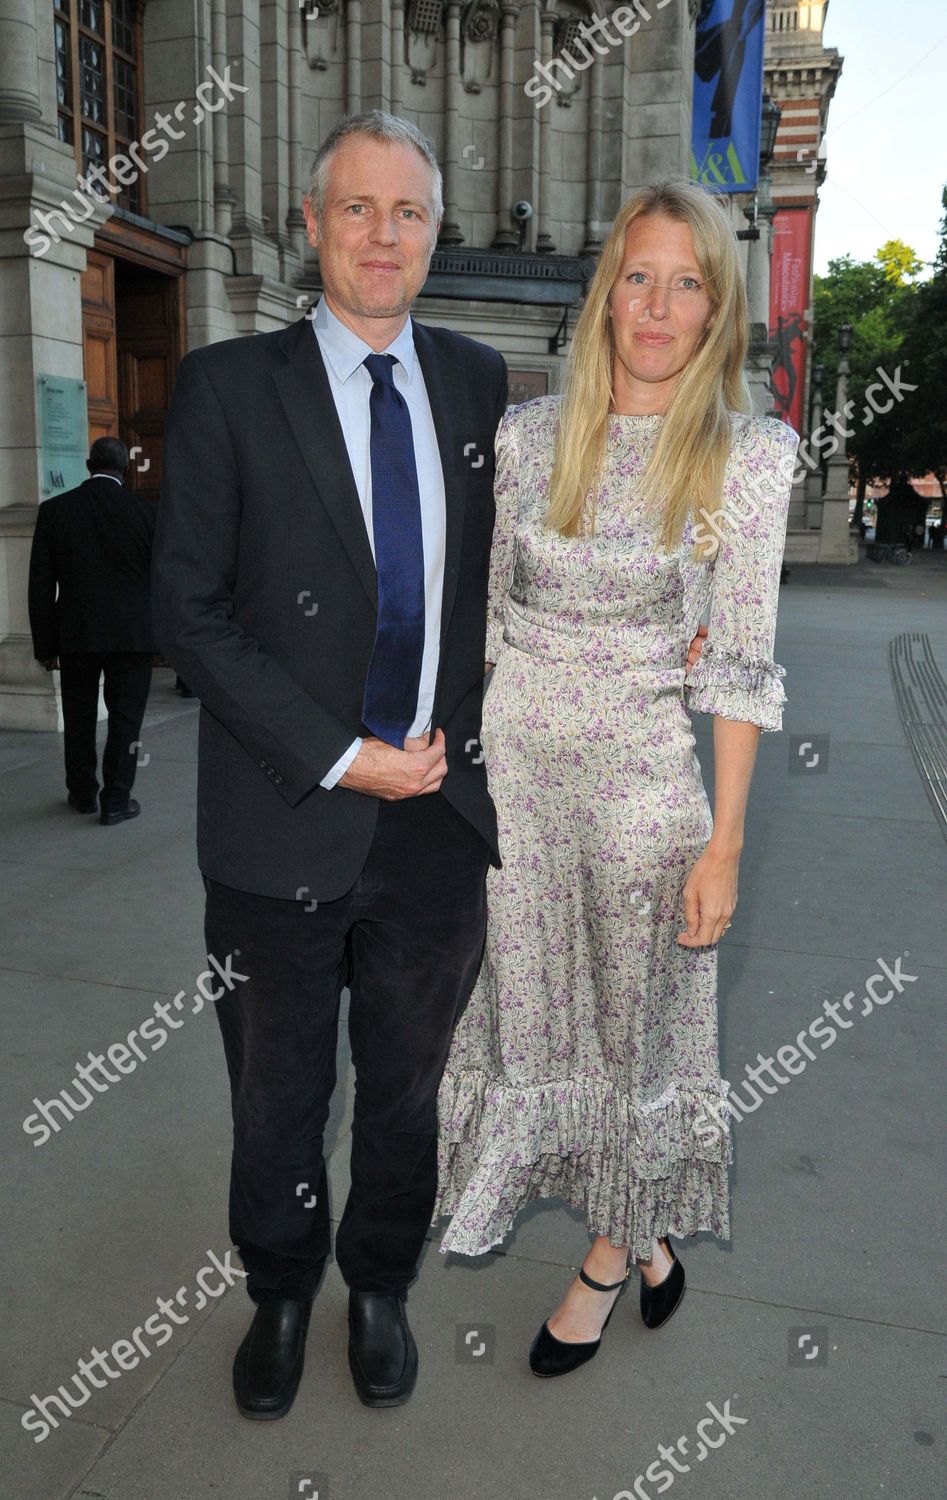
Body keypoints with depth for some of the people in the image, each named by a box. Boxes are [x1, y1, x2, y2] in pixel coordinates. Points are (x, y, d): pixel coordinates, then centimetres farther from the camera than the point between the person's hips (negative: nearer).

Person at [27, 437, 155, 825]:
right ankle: (116, 800, 8)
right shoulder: (144, 511, -6)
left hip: (75, 633, 2)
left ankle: (83, 793, 27)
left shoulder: (54, 510, -2)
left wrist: (45, 644, 5)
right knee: (125, 717, 6)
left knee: (79, 717, 16)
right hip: (131, 633, -2)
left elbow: (41, 585, 0)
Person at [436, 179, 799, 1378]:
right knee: (522, 998, 14)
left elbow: (739, 664, -7)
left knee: (630, 1015, 11)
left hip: (641, 776, -3)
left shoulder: (748, 457, -7)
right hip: (511, 762, 4)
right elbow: (484, 610, 7)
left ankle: (612, 1253, 37)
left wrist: (724, 846, -9)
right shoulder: (528, 434, 1)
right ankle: (645, 1238, 40)